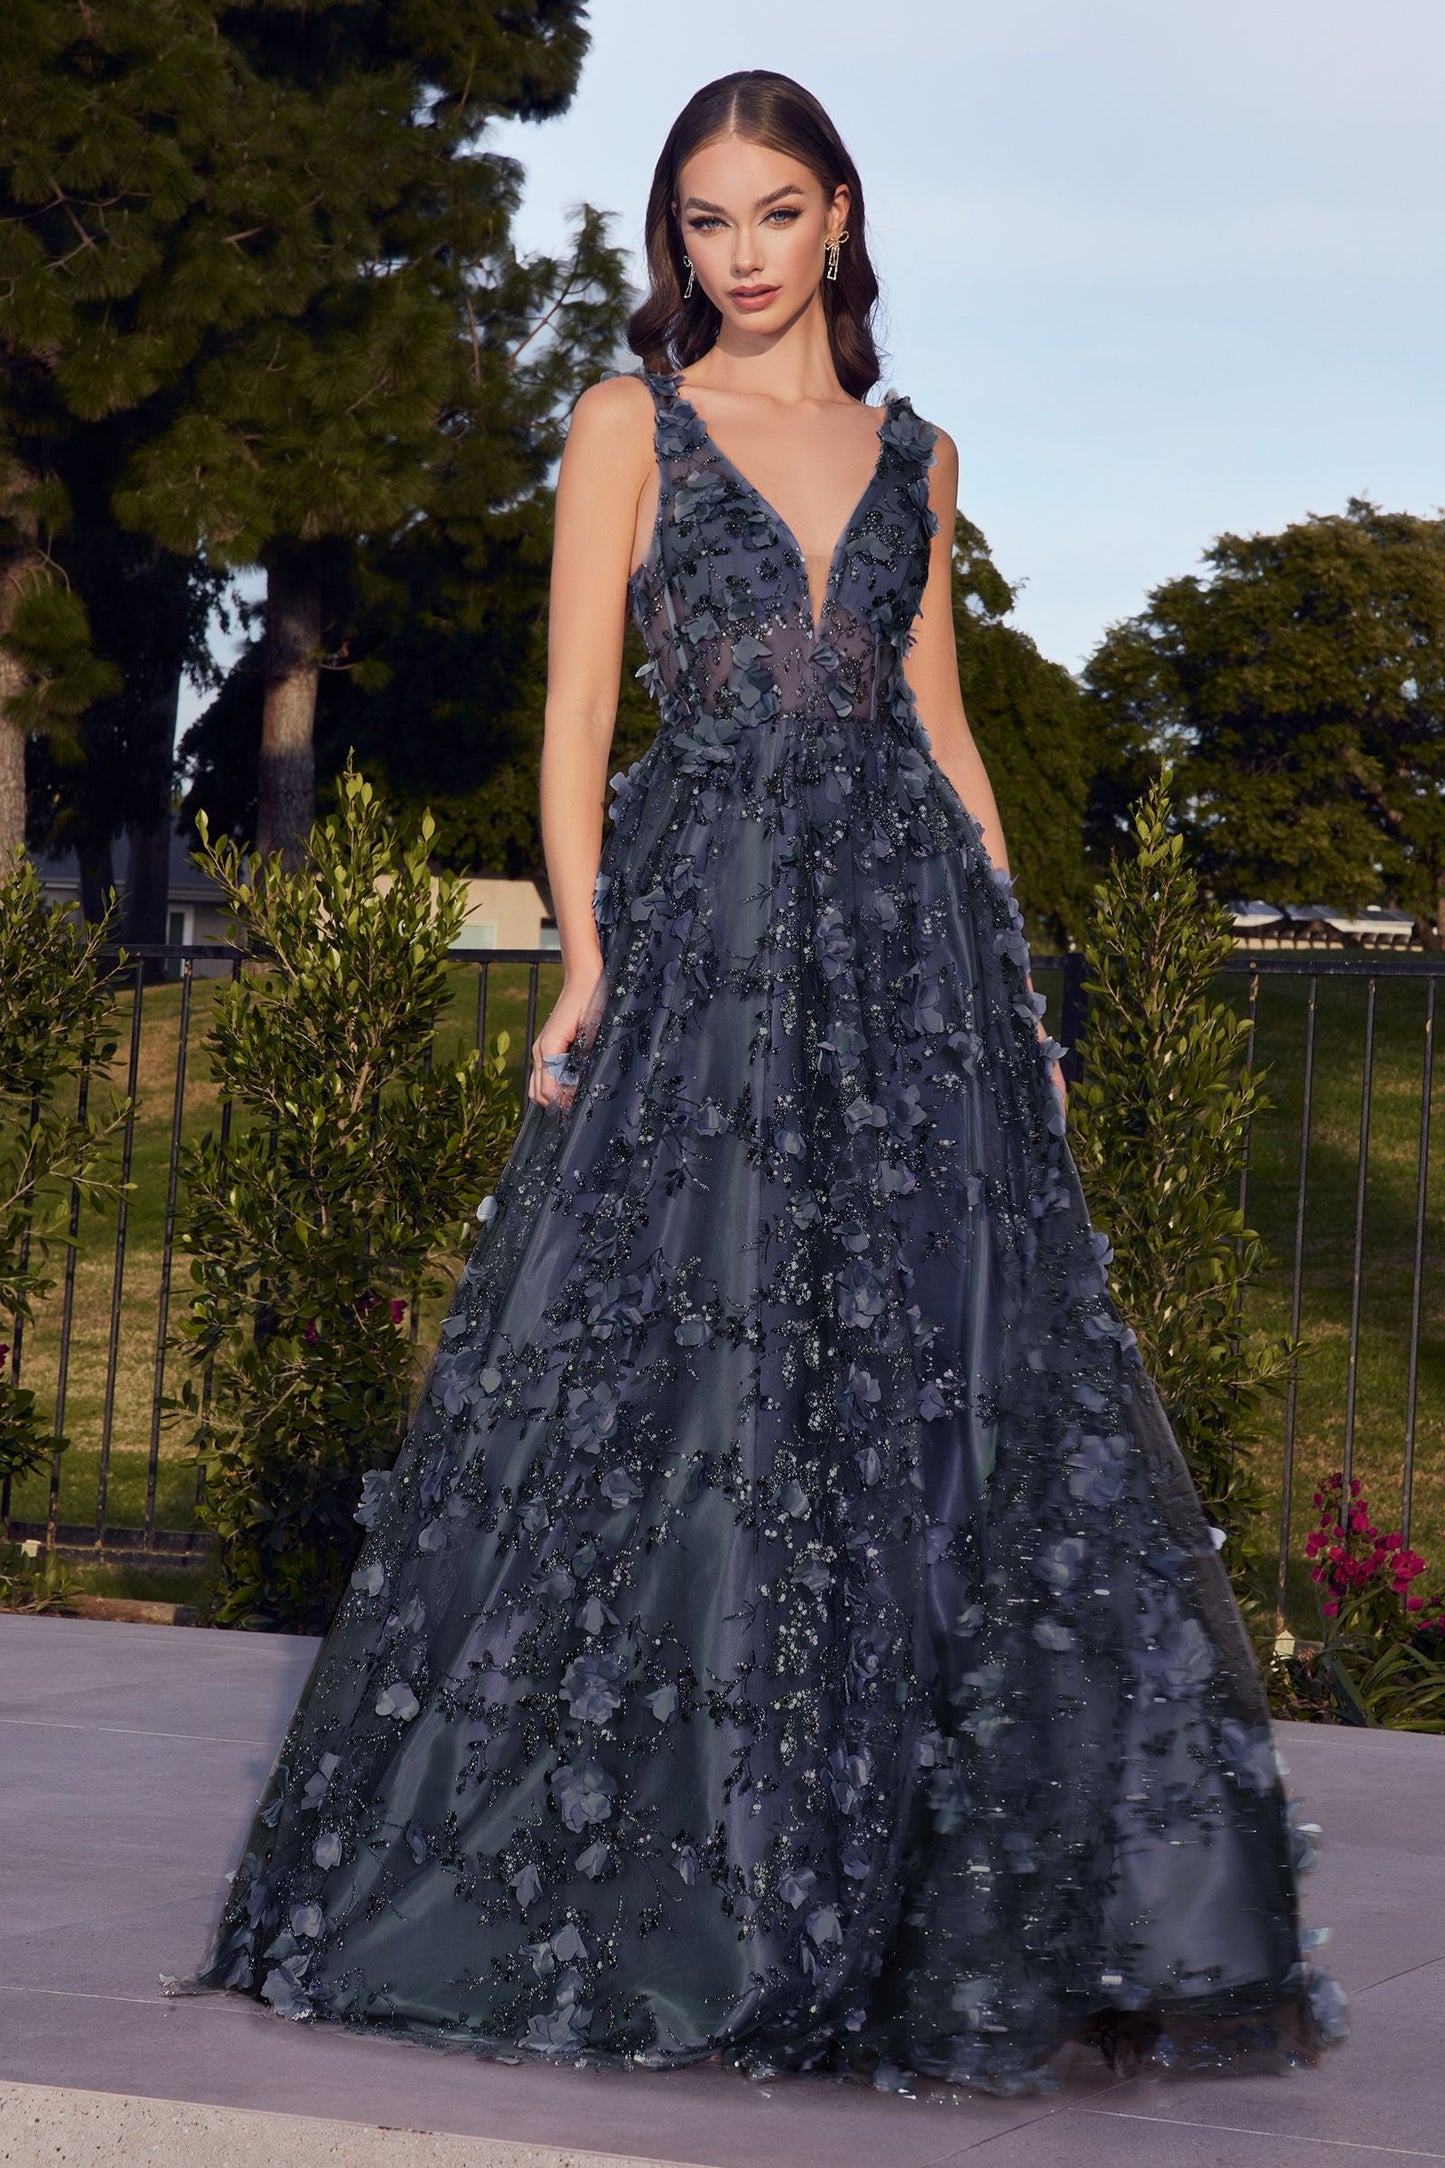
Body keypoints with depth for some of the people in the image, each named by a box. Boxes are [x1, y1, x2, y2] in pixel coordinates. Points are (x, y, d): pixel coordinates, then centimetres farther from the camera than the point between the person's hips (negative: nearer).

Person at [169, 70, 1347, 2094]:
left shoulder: (913, 455, 17)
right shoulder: (630, 422, 7)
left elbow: (943, 726, 17)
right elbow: (577, 709, 1)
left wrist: (1016, 977, 9)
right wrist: (582, 952, -12)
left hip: (907, 940, 3)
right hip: (704, 930, -3)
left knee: (940, 1383, -2)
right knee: (676, 1385, -6)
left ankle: (924, 1912, 5)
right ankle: (641, 1897, 3)